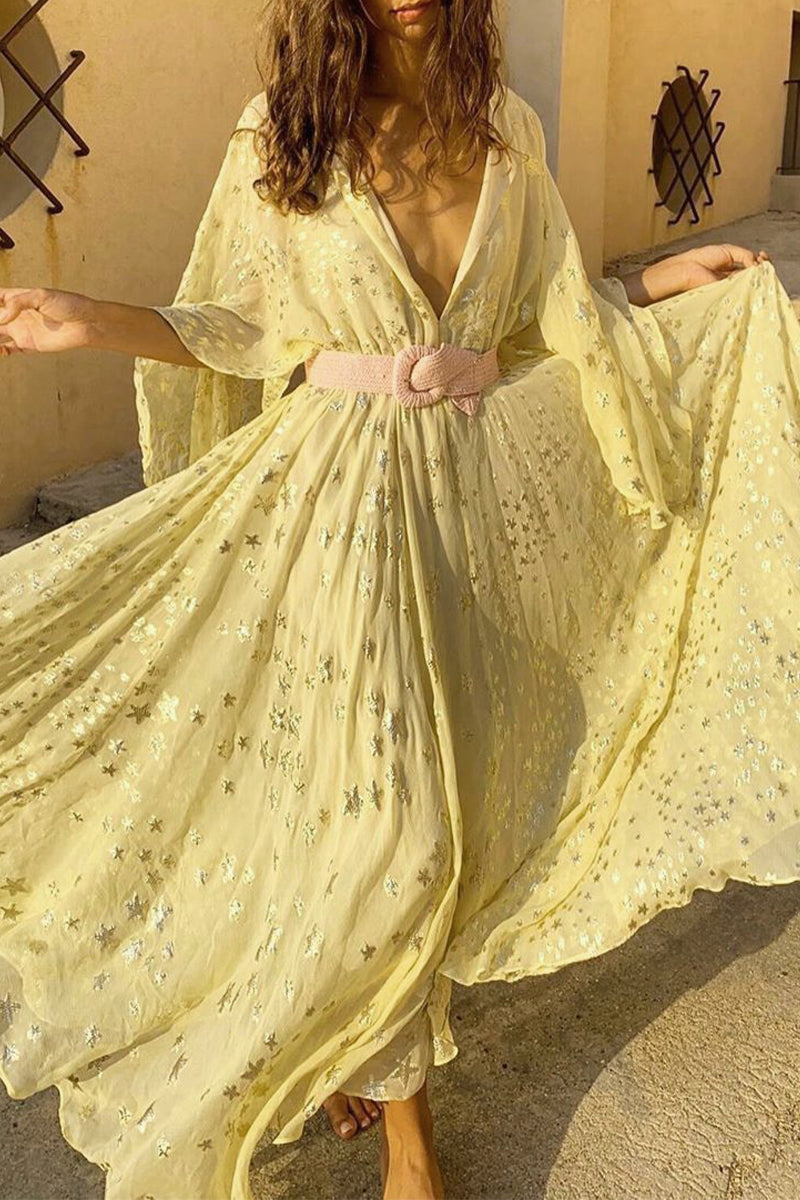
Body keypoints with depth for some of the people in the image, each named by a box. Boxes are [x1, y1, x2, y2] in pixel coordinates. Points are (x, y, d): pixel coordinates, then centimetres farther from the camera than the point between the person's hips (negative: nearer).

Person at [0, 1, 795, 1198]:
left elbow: (540, 319, 12)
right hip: (340, 498, -3)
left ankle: (363, 1040, 39)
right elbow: (244, 333, 1)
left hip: (480, 492, 4)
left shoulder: (504, 126, 5)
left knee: (440, 774, 12)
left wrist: (659, 284, 7)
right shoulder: (279, 136, -4)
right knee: (385, 810, -2)